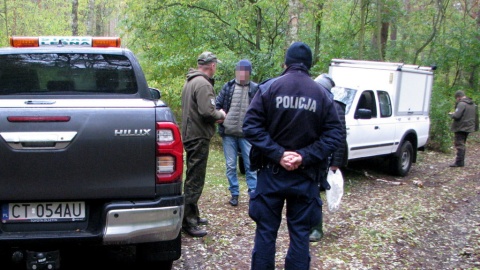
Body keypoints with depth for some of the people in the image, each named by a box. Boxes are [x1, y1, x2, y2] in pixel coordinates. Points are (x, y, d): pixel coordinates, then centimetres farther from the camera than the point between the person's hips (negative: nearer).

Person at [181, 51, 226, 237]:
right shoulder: (203, 84, -17)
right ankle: (188, 222, 0)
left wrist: (215, 116, 10)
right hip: (199, 137, -11)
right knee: (195, 180, -5)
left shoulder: (190, 82, 16)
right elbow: (207, 112, -26)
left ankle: (192, 215, 29)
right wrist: (220, 114, -6)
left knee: (193, 178, 18)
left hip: (190, 135, 11)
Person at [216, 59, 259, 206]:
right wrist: (220, 119, -5)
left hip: (247, 134, -2)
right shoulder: (228, 87, 5)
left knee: (250, 165, 1)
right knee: (231, 166, 8)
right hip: (228, 133, 2)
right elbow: (217, 105, 9)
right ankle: (234, 194, 19)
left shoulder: (256, 88, 2)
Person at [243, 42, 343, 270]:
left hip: (271, 174, -1)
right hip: (305, 176, 1)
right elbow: (334, 135, -6)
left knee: (266, 232, 9)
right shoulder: (322, 95, 1)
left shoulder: (269, 88, -4)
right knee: (300, 234, 11)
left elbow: (251, 126, -12)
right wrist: (305, 156, -10)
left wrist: (278, 154, -13)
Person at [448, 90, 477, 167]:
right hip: (468, 127, 9)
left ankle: (459, 162, -6)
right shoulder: (473, 104, 14)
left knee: (459, 145, -6)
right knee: (462, 145, 16)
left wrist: (451, 114, -2)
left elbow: (456, 116, -25)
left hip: (461, 128, -9)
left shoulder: (462, 104, -18)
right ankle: (461, 161, 20)